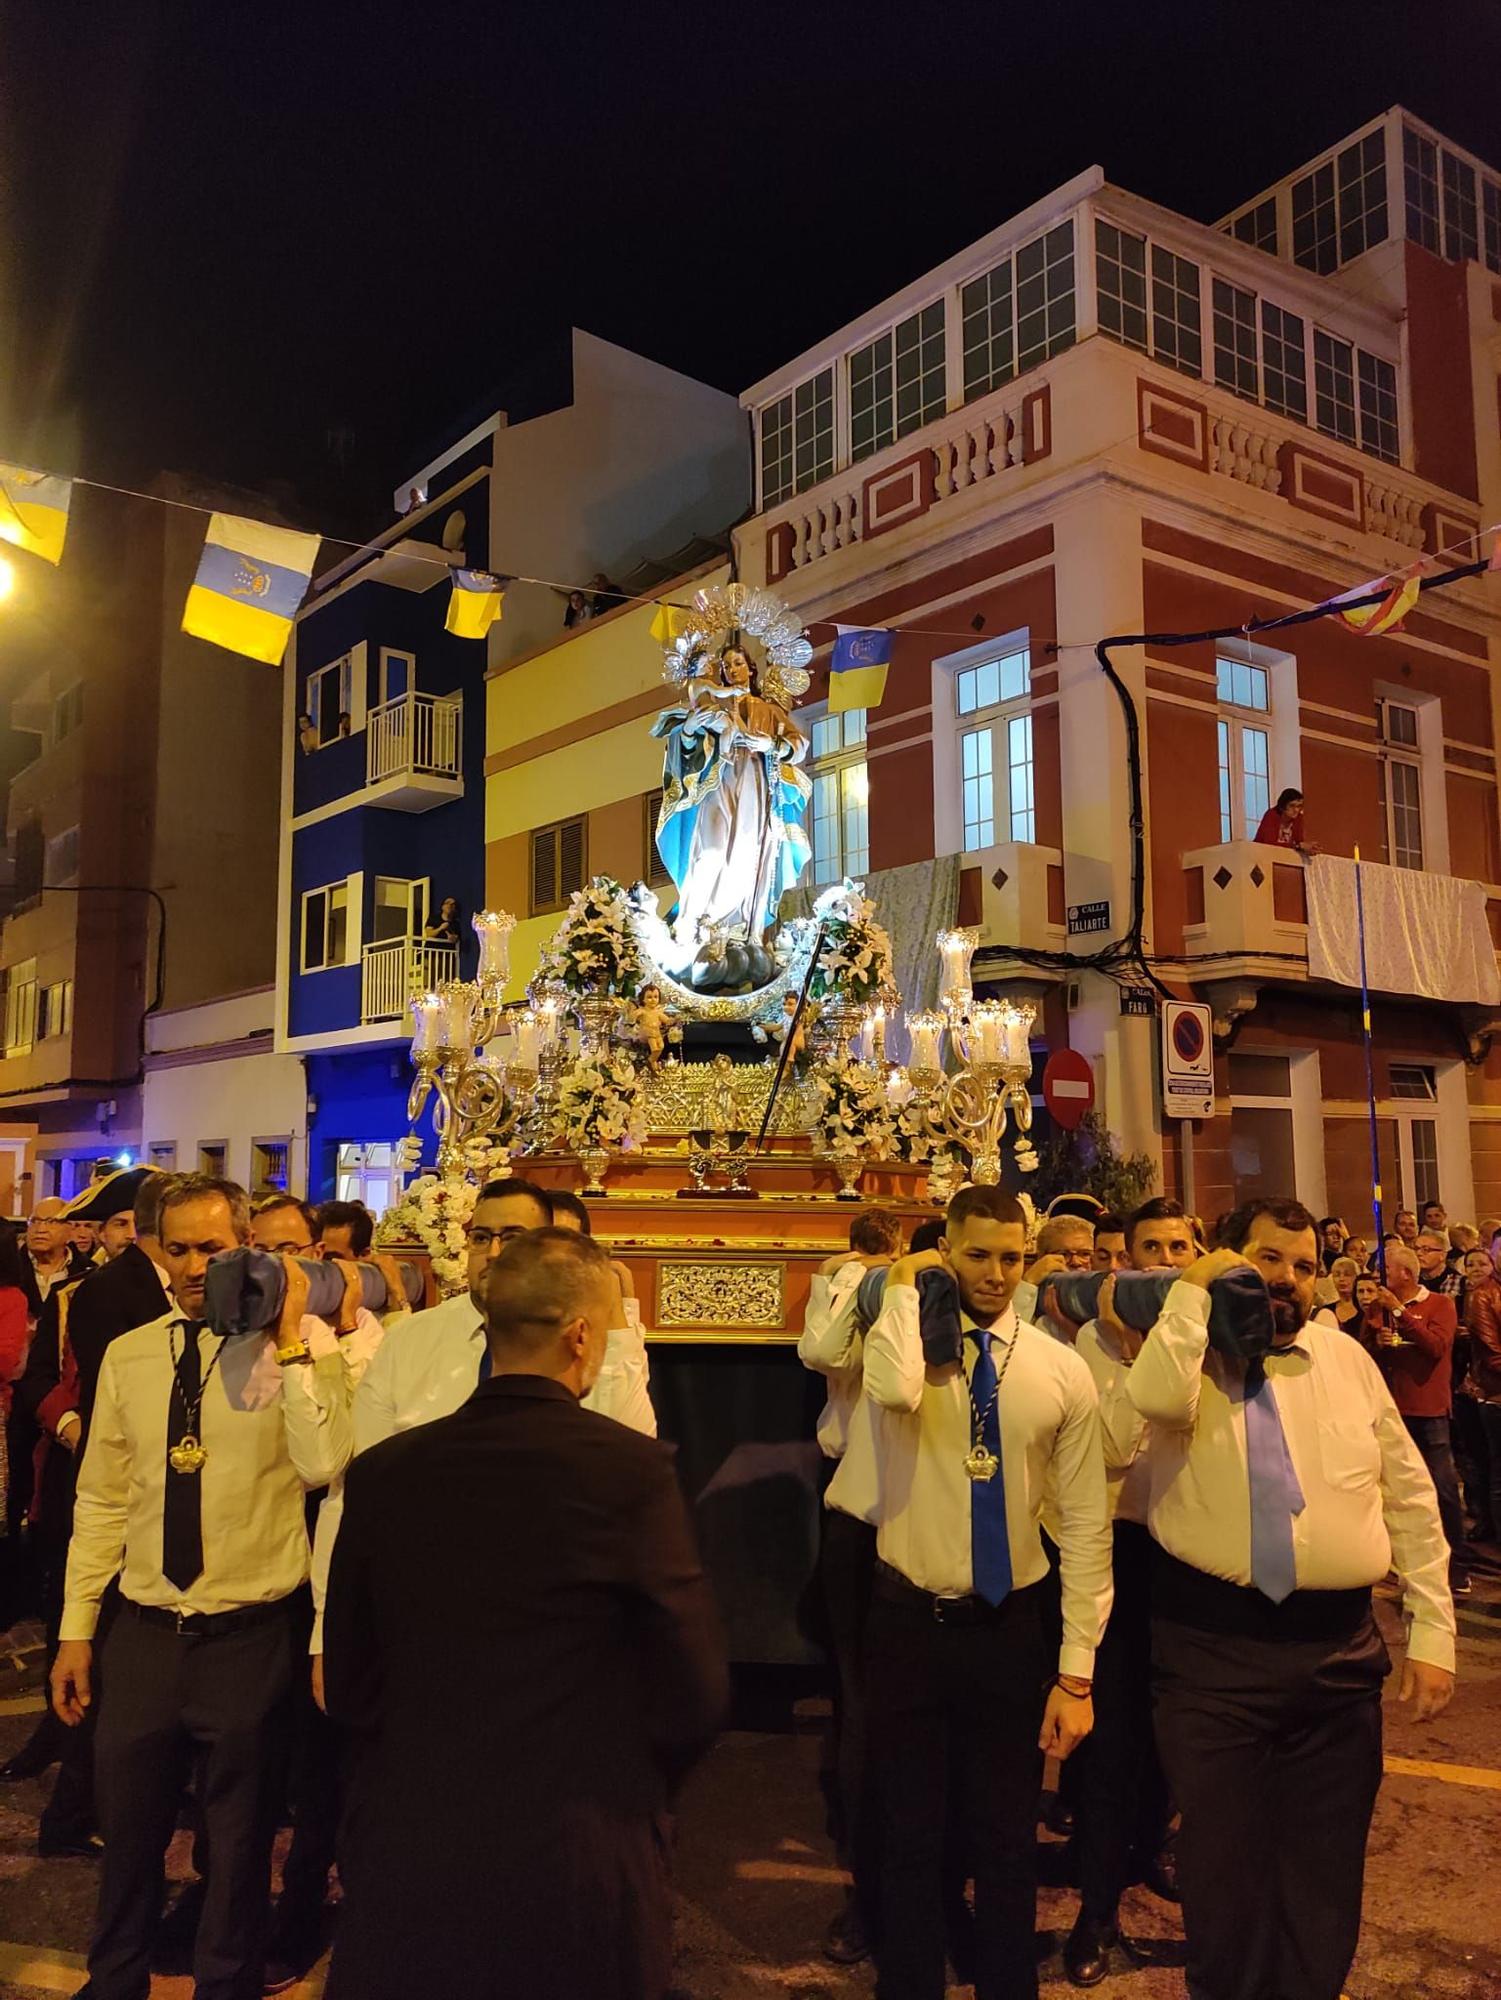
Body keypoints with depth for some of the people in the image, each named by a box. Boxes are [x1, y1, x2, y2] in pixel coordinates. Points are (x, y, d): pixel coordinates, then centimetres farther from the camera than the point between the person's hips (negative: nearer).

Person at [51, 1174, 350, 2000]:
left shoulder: (286, 1352, -9)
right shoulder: (127, 1356, 3)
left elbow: (324, 1467, -25)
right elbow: (101, 1499, 8)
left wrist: (291, 1344, -27)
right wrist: (75, 1630, 7)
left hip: (249, 1640, -3)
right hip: (143, 1633, 4)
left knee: (240, 1841, 15)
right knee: (127, 1834, 20)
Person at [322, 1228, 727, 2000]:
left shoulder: (381, 1473, -4)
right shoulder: (630, 1469, -15)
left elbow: (350, 1690, 5)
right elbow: (694, 1695, -10)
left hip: (406, 1855, 3)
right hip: (577, 1867, -3)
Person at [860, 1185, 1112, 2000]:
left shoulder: (1061, 1371, -4)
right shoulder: (910, 1343, -8)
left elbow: (1085, 1526, -2)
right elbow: (894, 1392, -34)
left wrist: (1076, 1671, -5)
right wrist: (906, 1290, -19)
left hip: (1011, 1628, 1)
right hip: (909, 1624, -1)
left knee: (1006, 1841, 16)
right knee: (908, 1837, 14)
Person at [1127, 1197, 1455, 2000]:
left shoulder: (1345, 1358, 8)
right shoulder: (1187, 1352, -2)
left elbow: (1410, 1496, 10)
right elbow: (1159, 1401, -27)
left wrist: (1432, 1632, 6)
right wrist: (1194, 1291, -16)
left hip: (1339, 1647, 3)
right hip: (1211, 1645, -3)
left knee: (1326, 1867, 17)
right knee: (1225, 1862, 9)